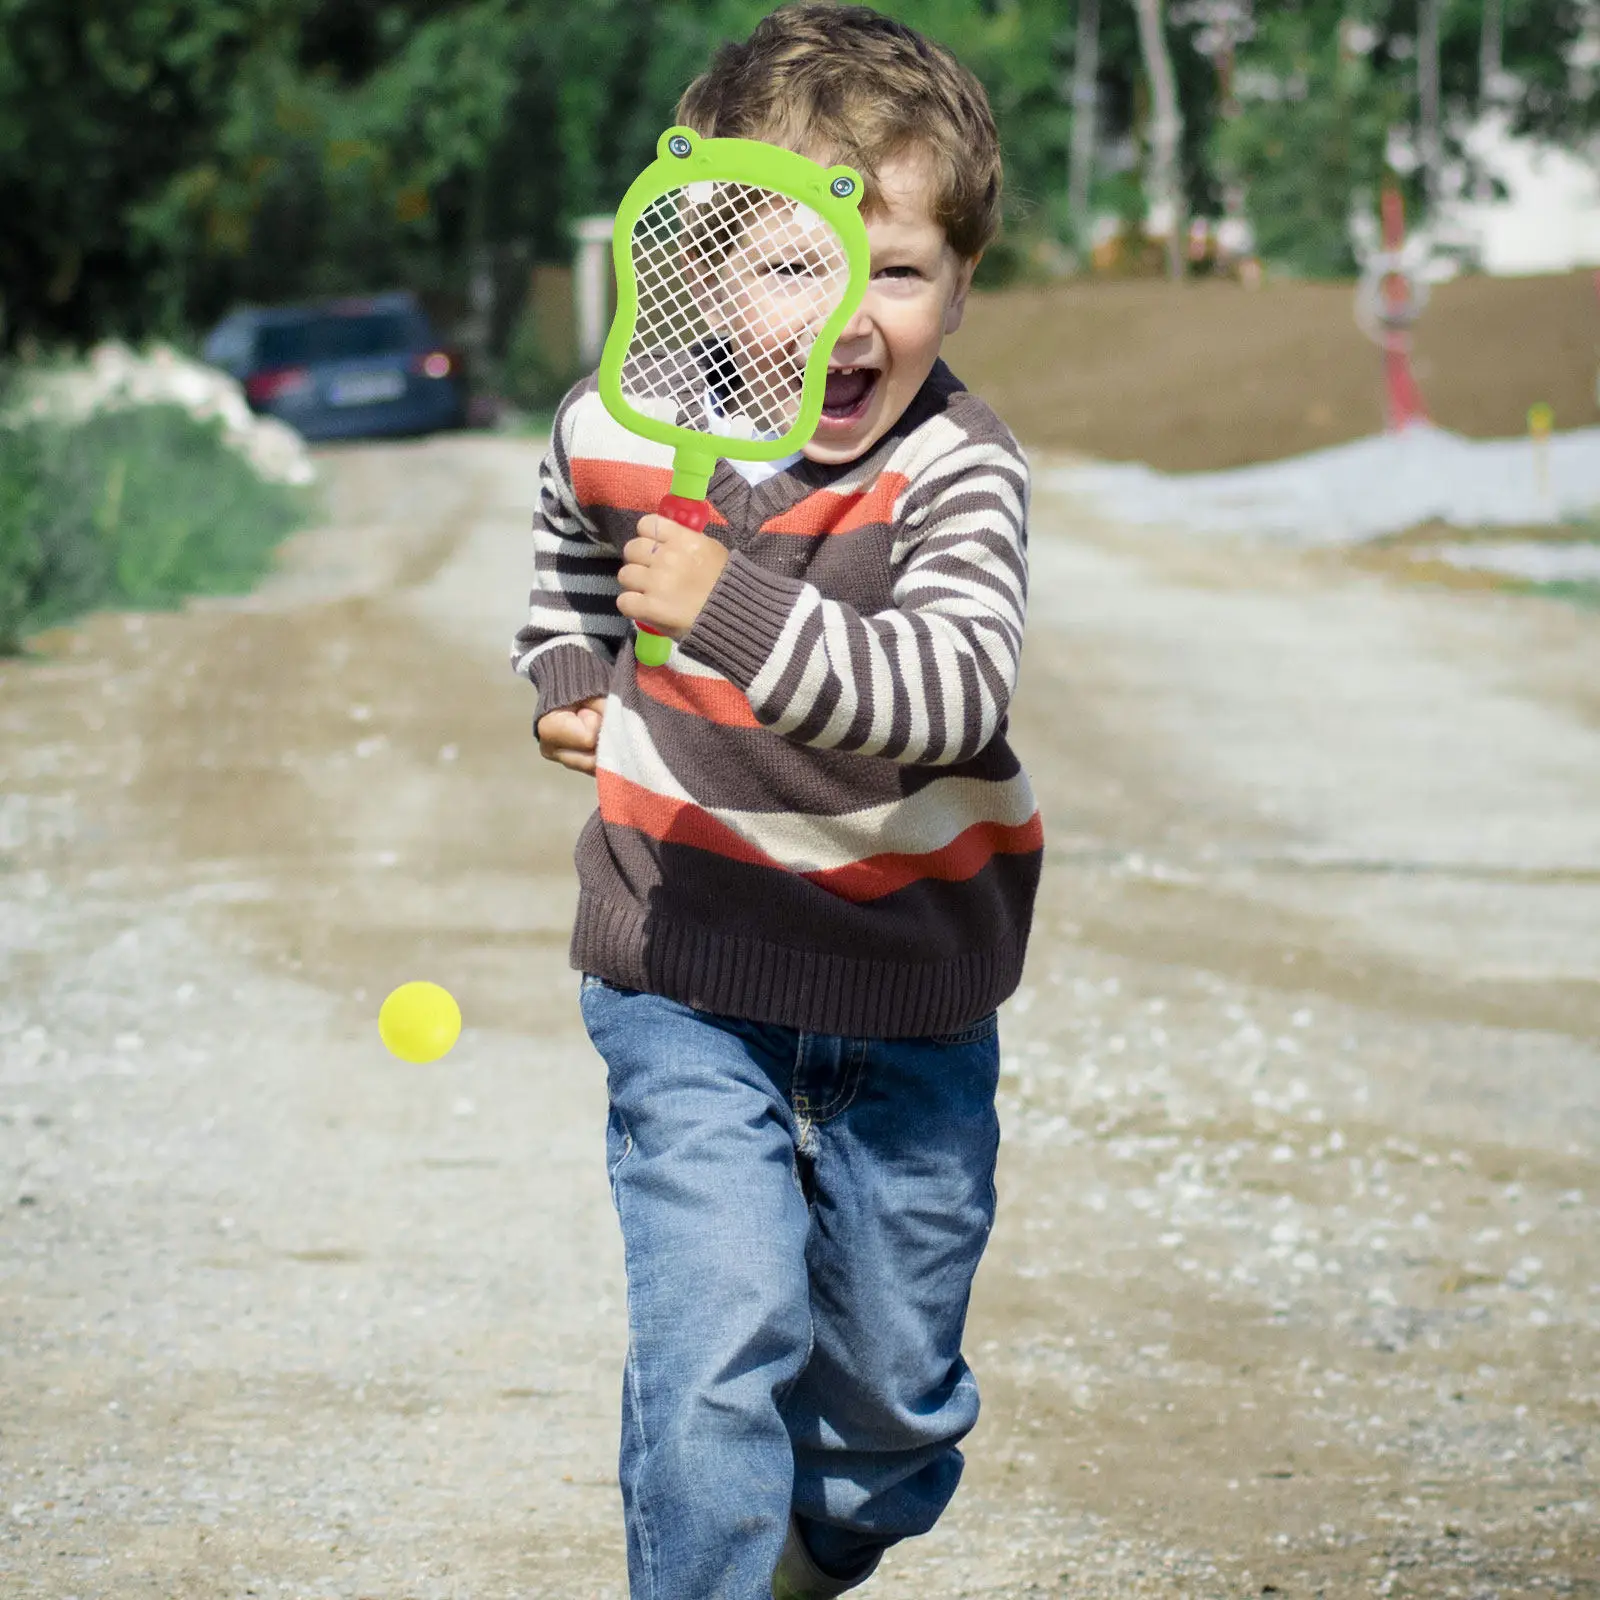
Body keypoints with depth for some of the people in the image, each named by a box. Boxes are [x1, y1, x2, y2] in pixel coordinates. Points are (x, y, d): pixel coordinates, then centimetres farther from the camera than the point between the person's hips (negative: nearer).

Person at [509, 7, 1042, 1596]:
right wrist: (569, 680, 6)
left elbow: (955, 690, -37)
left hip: (910, 988, 0)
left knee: (894, 1368, 13)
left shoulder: (957, 476, -18)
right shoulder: (613, 434, -7)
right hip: (688, 972, 0)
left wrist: (737, 611, -45)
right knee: (718, 1335, -15)